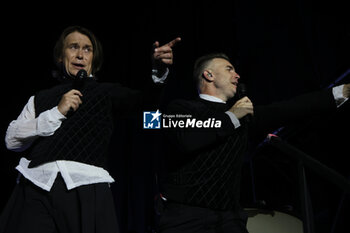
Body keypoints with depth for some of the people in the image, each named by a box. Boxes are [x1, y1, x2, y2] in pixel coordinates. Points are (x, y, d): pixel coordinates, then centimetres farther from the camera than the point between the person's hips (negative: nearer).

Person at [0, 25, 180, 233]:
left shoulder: (106, 92, 16)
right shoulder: (41, 99, 19)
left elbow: (142, 98, -2)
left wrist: (159, 70, -22)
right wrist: (56, 113, -1)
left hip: (86, 188, -1)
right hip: (37, 186, 1)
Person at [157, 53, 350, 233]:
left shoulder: (243, 115, 18)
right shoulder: (180, 108, 1)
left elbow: (286, 110, 12)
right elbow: (185, 141, -19)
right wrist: (231, 117, -7)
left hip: (229, 216, 5)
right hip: (185, 215, -5)